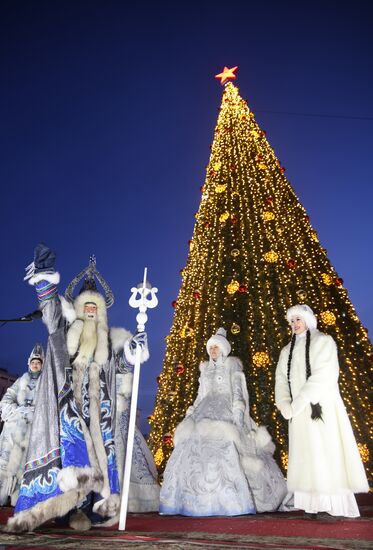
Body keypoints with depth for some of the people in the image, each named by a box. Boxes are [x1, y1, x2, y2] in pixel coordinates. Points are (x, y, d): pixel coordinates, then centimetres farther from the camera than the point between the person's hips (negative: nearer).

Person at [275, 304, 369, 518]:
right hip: (299, 411, 5)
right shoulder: (288, 350, 17)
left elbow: (324, 374, -13)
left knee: (326, 451, -6)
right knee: (304, 453, 2)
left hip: (321, 406, -5)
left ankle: (337, 505, -1)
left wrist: (299, 402, -18)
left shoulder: (323, 341, 0)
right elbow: (281, 379, 9)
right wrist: (285, 406, -8)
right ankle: (313, 503, 5)